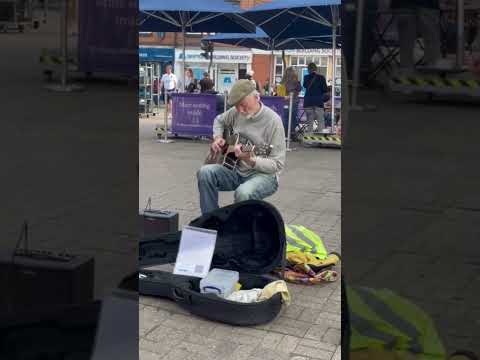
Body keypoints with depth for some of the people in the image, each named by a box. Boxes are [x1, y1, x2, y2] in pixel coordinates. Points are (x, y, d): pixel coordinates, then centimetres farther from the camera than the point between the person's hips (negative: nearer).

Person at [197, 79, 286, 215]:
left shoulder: (273, 121, -16)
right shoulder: (236, 112, 2)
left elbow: (277, 164, -16)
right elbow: (219, 120, 27)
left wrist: (251, 160, -32)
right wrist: (217, 137, 6)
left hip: (263, 174, -6)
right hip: (236, 170, 6)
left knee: (243, 193, -38)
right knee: (205, 172, -21)